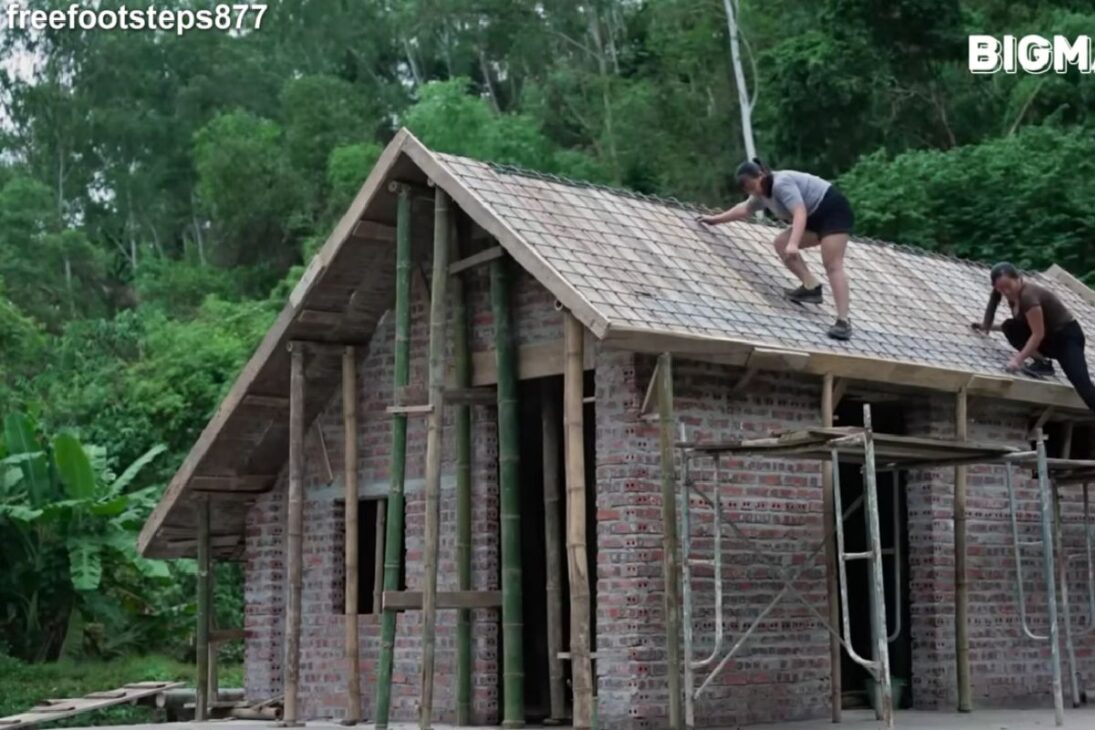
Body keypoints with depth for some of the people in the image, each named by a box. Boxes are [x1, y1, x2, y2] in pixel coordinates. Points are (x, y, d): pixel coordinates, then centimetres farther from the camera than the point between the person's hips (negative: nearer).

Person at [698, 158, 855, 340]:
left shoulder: (782, 183, -21)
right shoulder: (764, 193, 11)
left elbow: (800, 213, -33)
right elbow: (744, 208, 31)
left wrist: (793, 244, -45)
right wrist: (716, 219, 36)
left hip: (834, 211, -10)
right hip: (816, 217, 10)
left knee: (832, 264, -20)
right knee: (781, 243, 8)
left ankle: (843, 321, -29)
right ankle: (811, 287, -1)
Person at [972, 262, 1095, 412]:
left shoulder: (1028, 295, -26)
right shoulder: (1015, 293, 0)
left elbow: (1038, 334, -28)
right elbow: (1021, 323, 21)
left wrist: (1018, 359, -31)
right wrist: (988, 326, 20)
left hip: (1067, 336, -9)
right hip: (1049, 337, 9)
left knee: (1082, 384, -25)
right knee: (1010, 328, -8)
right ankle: (1041, 363, -7)